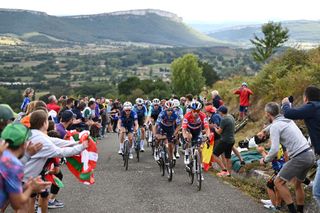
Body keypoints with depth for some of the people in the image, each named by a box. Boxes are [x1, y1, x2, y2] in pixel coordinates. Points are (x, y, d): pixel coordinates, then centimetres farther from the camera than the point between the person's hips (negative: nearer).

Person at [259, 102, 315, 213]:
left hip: (299, 158, -9)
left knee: (279, 182, 3)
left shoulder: (275, 126, -9)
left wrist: (265, 160, 1)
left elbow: (275, 150, -16)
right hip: (310, 155, 9)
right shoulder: (287, 119, 17)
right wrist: (264, 131, 58)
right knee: (298, 183, 25)